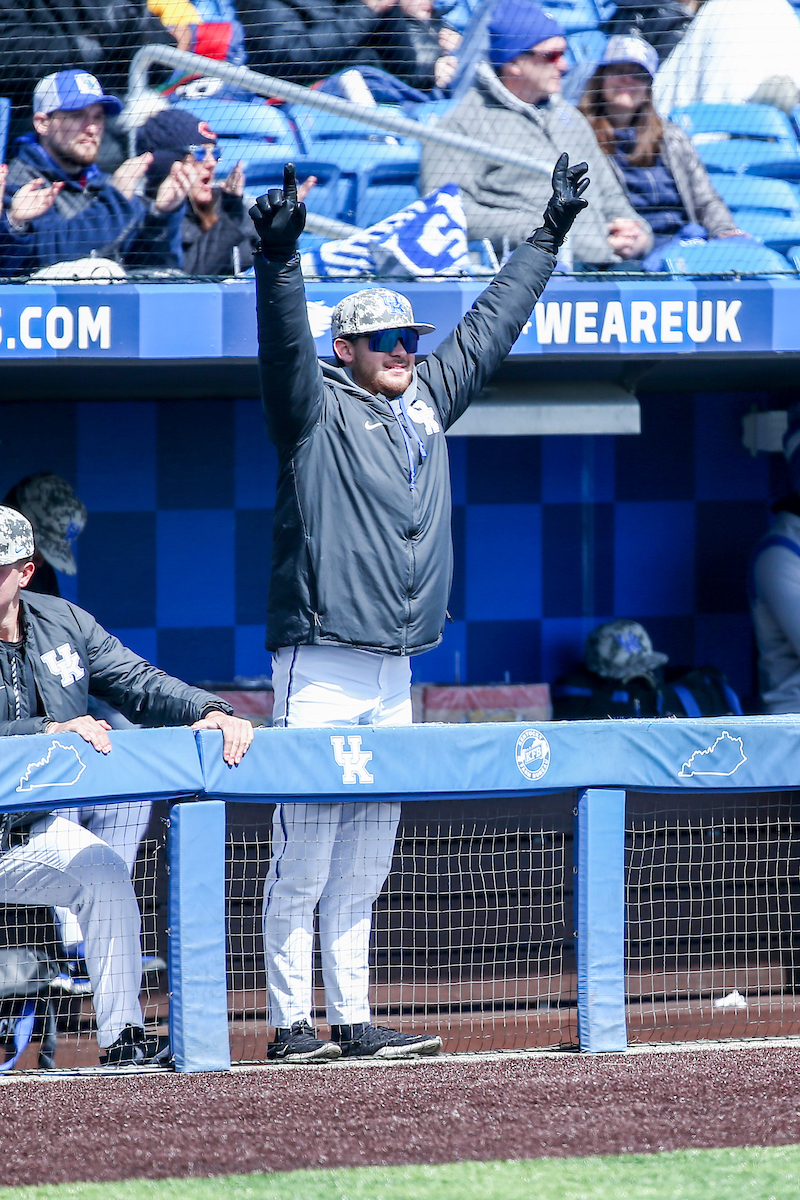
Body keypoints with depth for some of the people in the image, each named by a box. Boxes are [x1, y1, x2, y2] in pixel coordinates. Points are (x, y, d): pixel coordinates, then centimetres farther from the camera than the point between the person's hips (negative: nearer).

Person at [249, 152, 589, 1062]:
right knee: (303, 857, -7)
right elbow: (285, 341, -21)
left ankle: (353, 1023, 12)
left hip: (394, 677, 7)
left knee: (364, 864, 9)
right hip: (320, 670, -7)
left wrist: (551, 233, 29)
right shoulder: (318, 412, -2)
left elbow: (491, 322, 24)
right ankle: (291, 1025, -7)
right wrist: (278, 259, -38)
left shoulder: (427, 405, 16)